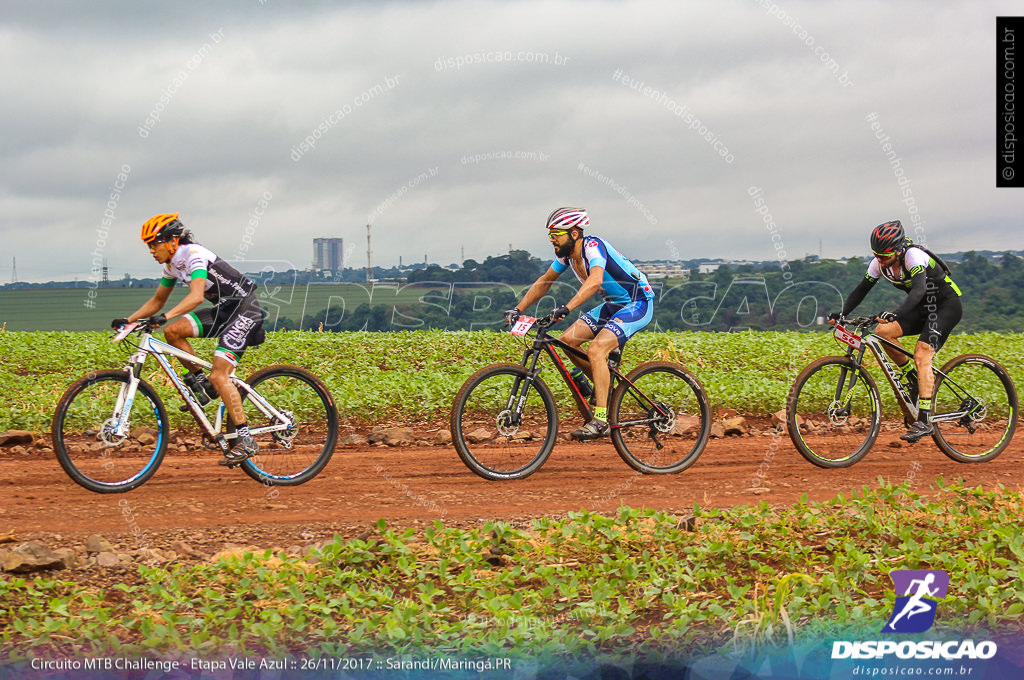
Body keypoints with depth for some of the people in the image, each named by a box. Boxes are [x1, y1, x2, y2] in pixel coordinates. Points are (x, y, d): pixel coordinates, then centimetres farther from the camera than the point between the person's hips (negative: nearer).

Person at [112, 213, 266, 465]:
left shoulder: (193, 255, -20)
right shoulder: (171, 264, 8)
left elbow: (196, 296, -35)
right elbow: (157, 301, 18)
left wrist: (165, 316, -46)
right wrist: (128, 320, 6)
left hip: (244, 309, -9)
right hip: (223, 310, 9)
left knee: (218, 376, -18)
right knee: (172, 331, -8)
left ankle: (246, 440, -15)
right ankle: (200, 383, 7)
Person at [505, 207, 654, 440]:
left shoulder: (593, 246, -25)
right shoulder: (567, 253, 1)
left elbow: (595, 281, -44)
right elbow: (544, 282, 12)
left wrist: (566, 308, -55)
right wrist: (518, 309, 2)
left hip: (637, 304, -9)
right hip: (613, 304, 9)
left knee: (595, 350, -26)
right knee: (567, 340, -3)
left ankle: (600, 421, -26)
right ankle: (604, 385, 17)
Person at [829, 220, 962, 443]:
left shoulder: (913, 256, -29)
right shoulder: (879, 263, -8)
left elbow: (919, 289, -43)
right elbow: (862, 289, -1)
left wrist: (897, 313, -57)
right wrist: (842, 313, -16)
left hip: (947, 305, -7)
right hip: (924, 308, 7)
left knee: (921, 355, -24)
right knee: (883, 332, -15)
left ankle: (924, 420, -26)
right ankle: (914, 379, 4)